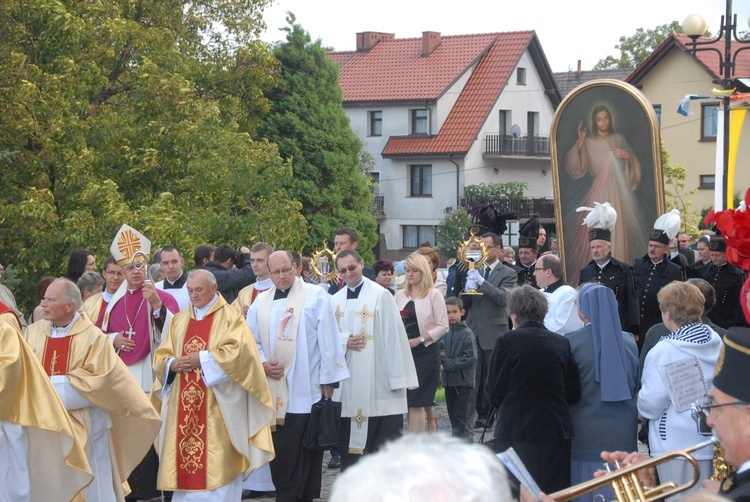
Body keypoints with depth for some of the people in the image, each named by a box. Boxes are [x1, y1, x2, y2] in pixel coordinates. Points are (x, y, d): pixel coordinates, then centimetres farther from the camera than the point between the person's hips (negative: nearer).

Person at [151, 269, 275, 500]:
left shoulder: (230, 317, 1)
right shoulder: (180, 320, 16)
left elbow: (238, 351, -13)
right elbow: (161, 356, 14)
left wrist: (202, 359, -15)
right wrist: (172, 364, -8)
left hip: (216, 408, -5)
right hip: (184, 406, 5)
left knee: (216, 461, -5)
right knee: (185, 456, 3)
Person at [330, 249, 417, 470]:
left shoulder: (380, 295, -4)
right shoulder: (335, 301, 12)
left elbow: (393, 336, -8)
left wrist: (398, 377, -12)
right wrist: (344, 340, -10)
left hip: (378, 383, -5)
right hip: (347, 383, 5)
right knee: (349, 440, 9)